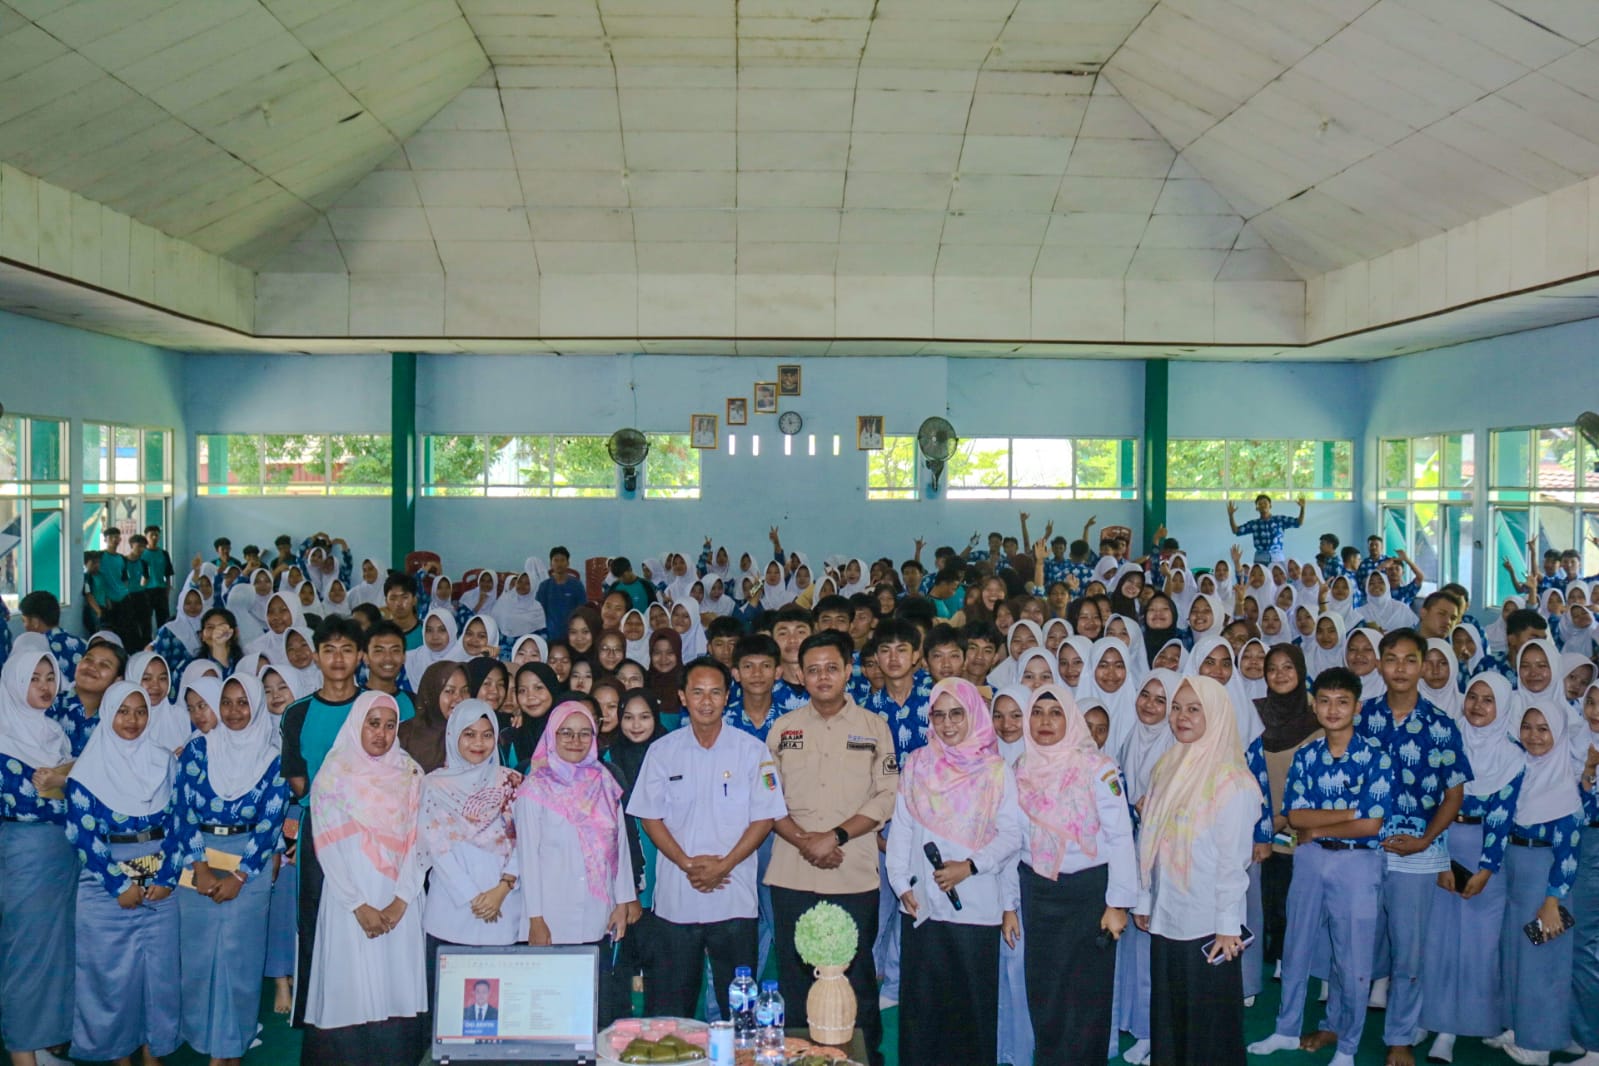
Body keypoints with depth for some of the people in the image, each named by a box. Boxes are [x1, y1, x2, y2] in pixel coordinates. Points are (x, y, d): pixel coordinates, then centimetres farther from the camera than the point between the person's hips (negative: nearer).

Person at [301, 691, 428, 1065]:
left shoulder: (410, 774, 7)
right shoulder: (333, 775, 1)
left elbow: (417, 842, 2)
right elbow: (327, 848, -4)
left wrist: (399, 902, -8)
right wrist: (360, 907, -10)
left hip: (400, 904, 2)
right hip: (350, 902, -2)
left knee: (398, 990, 2)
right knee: (352, 995, -2)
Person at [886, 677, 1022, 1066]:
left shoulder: (995, 771, 0)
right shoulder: (916, 765, 7)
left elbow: (1011, 833, -2)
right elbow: (901, 830, 7)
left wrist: (970, 866, -14)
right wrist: (901, 884, -1)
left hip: (975, 906, -2)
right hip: (922, 905, 2)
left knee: (973, 1001, 3)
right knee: (920, 999, 6)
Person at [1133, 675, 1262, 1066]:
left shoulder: (1232, 780, -12)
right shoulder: (1166, 768, 8)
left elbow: (1233, 858, -13)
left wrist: (1228, 926, -13)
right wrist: (1143, 900, 12)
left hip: (1207, 926, -6)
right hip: (1165, 919, 6)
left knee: (1209, 1026, 5)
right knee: (1167, 1018, 13)